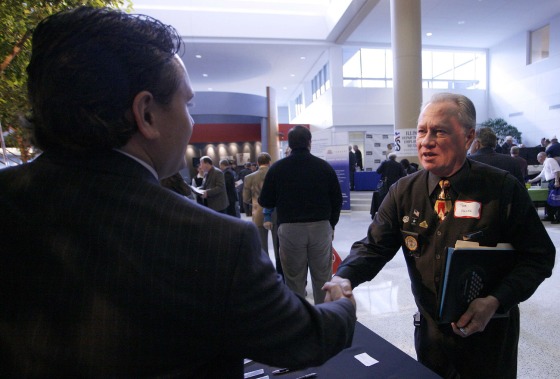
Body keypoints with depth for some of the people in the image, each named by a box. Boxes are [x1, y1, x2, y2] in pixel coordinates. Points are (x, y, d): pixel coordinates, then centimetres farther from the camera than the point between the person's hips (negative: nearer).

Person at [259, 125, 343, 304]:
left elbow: (265, 202, 0)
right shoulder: (324, 166, 1)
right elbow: (337, 200, 4)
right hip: (321, 227, 1)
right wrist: (331, 224, 17)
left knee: (294, 280, 8)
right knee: (323, 278, 12)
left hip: (290, 229, -1)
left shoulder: (277, 168, -3)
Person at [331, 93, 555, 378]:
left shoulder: (503, 189, -14)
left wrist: (495, 301, -22)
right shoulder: (404, 192, -6)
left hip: (489, 334, -2)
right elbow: (374, 246, -8)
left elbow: (539, 256, -9)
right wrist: (345, 278, -27)